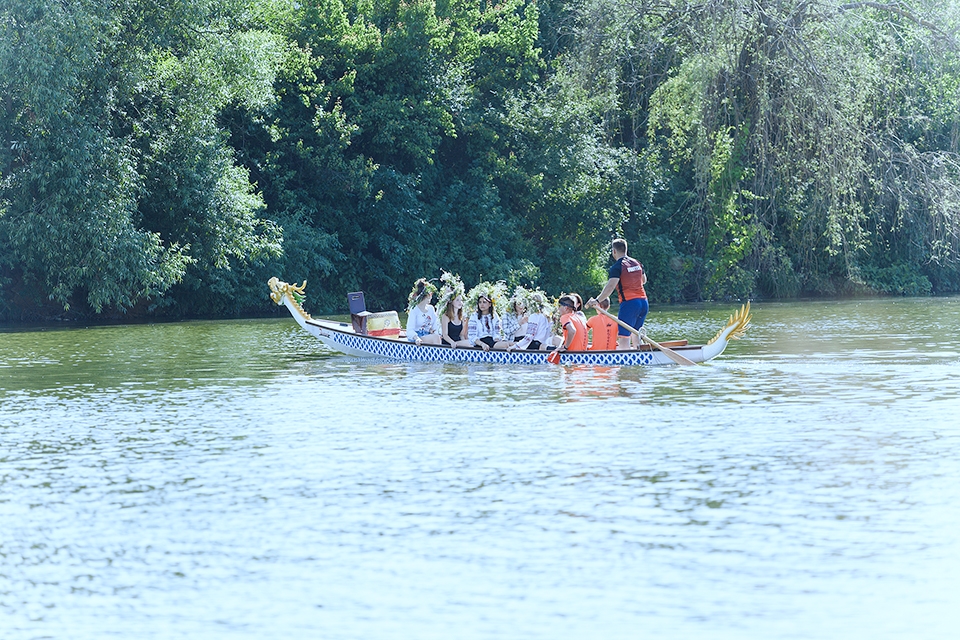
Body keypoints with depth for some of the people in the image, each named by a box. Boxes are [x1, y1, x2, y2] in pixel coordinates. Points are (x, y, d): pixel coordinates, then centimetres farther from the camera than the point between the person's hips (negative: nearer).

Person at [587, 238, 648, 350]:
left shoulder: (617, 267, -10)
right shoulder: (637, 263, 13)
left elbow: (611, 286, -23)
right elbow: (644, 281, 28)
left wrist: (597, 300, -27)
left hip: (629, 303, -7)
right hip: (644, 302, 7)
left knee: (624, 336, -8)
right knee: (635, 335, 18)